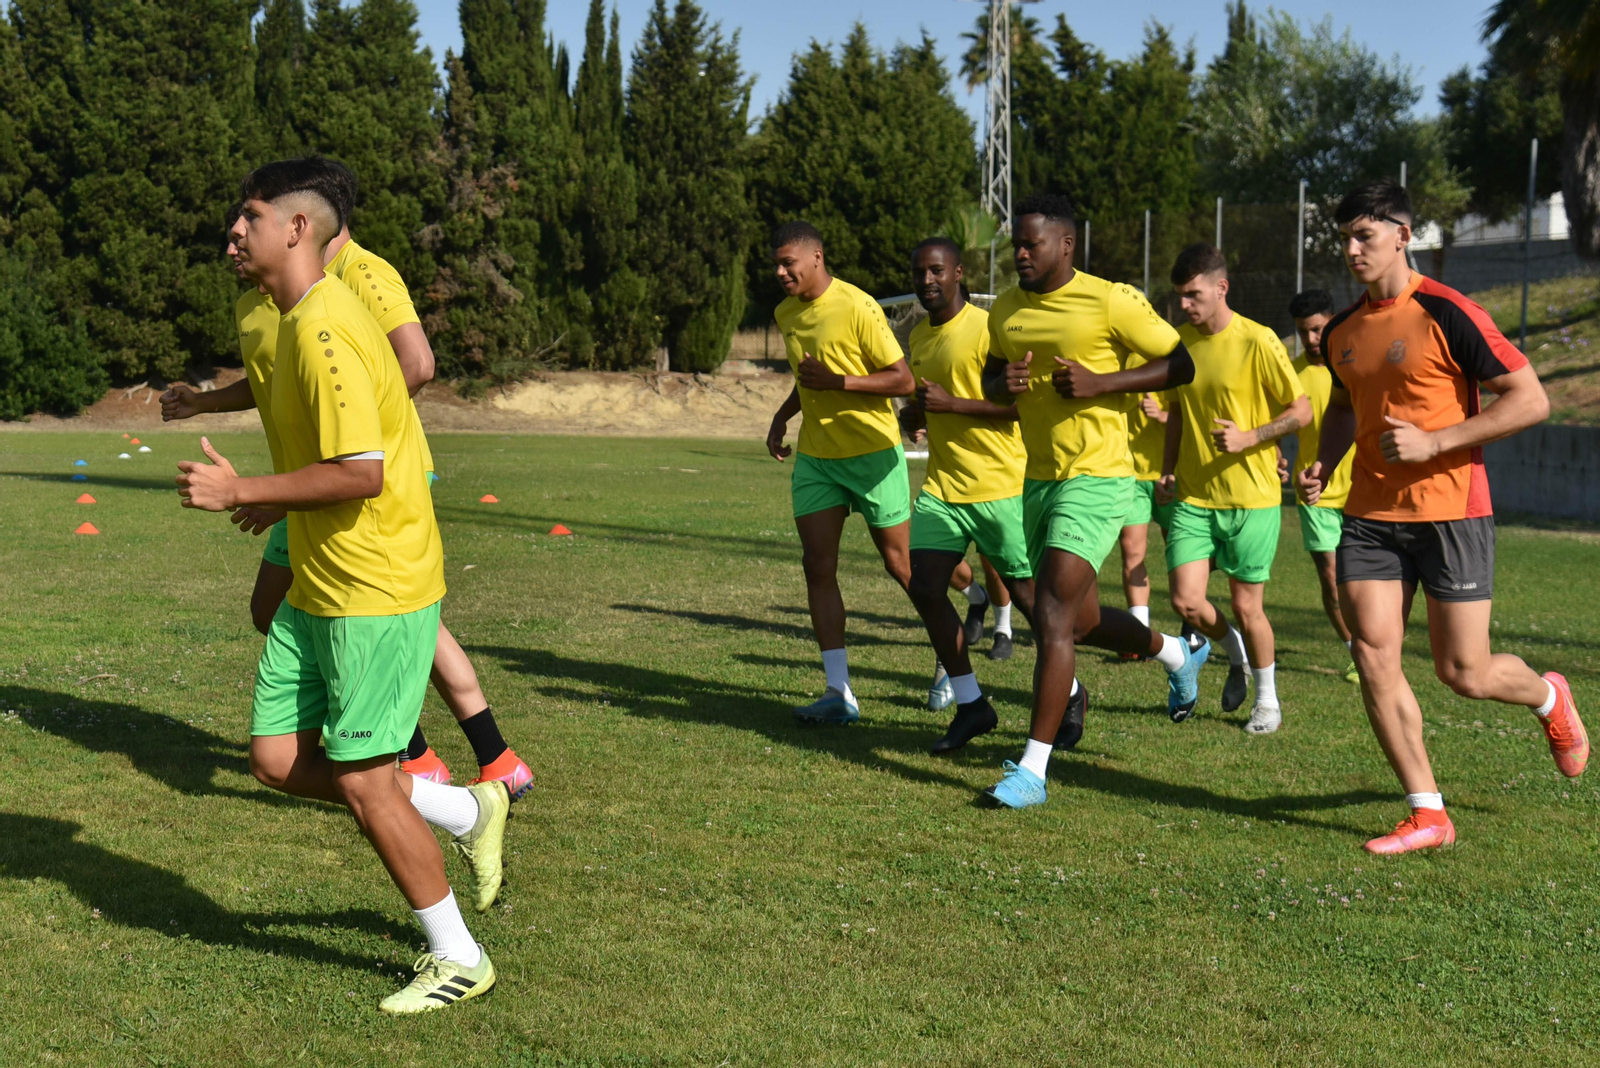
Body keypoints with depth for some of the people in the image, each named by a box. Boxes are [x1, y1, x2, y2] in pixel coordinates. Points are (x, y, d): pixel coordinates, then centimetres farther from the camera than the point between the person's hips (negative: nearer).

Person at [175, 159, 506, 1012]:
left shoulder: (324, 329, -20)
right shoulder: (301, 323, 12)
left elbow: (361, 471, -26)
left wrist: (240, 492, -20)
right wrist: (273, 499, 16)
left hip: (376, 593, -10)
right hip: (318, 587, 10)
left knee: (362, 782, -2)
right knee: (277, 759, 10)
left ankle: (458, 959, 14)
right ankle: (466, 812, 25)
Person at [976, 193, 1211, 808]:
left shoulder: (1110, 302, -11)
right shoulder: (1006, 312, 8)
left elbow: (1180, 365, -7)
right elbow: (991, 377, 22)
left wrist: (1100, 383, -19)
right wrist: (1002, 384, -3)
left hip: (1096, 480, -8)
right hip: (1038, 479, 8)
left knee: (1052, 617, -15)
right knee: (1081, 620, 18)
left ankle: (1033, 769, -10)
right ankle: (1179, 654, 47)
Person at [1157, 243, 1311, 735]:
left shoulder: (1258, 342, -11)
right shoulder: (1180, 340, 5)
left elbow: (1301, 411, -6)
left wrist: (1249, 438, -19)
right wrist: (1167, 471, 8)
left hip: (1251, 496, -4)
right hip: (1192, 495, 4)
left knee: (1246, 607, 2)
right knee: (1186, 600, -6)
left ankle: (1267, 698, 26)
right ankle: (1237, 656, 27)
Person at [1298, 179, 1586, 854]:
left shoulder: (1446, 314, -12)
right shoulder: (1341, 334, 9)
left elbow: (1531, 400, -13)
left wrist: (1433, 442, -20)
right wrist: (1323, 465, 8)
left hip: (1451, 513, -6)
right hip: (1369, 517, 6)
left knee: (1464, 675, 0)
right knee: (1373, 657, -5)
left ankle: (1548, 697, 36)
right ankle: (1427, 815, 5)